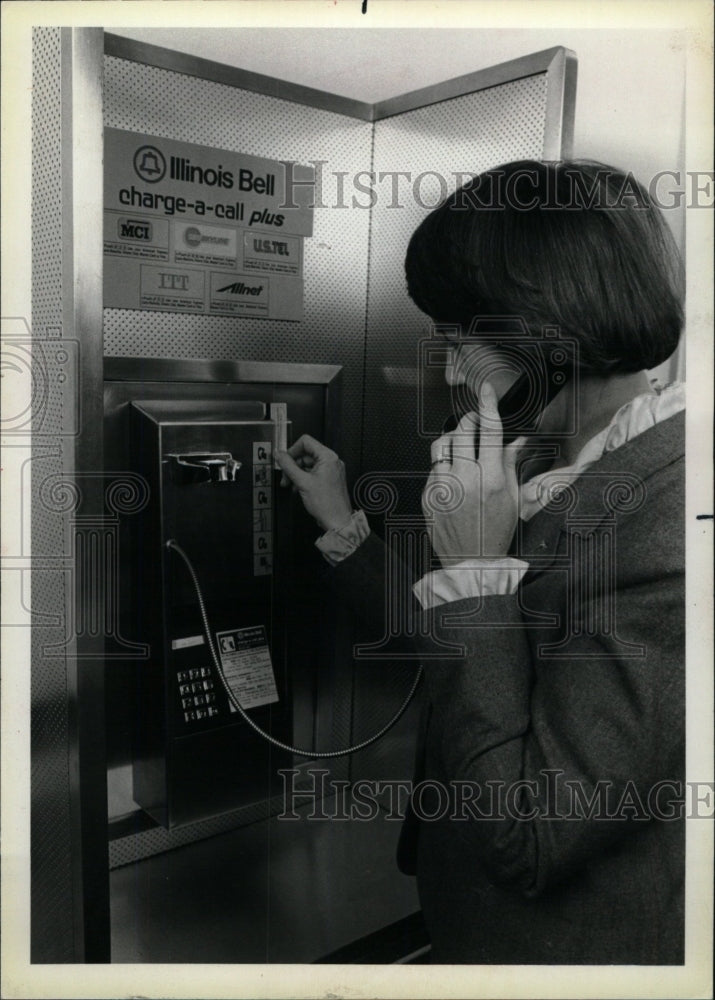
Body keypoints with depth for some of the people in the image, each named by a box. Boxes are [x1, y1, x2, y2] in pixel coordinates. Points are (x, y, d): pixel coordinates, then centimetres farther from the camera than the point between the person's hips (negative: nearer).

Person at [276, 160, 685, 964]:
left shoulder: (663, 525, -29)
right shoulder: (552, 468, -1)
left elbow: (529, 837, -27)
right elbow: (452, 657, 9)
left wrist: (474, 566, -26)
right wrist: (341, 527, 10)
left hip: (582, 950, -7)